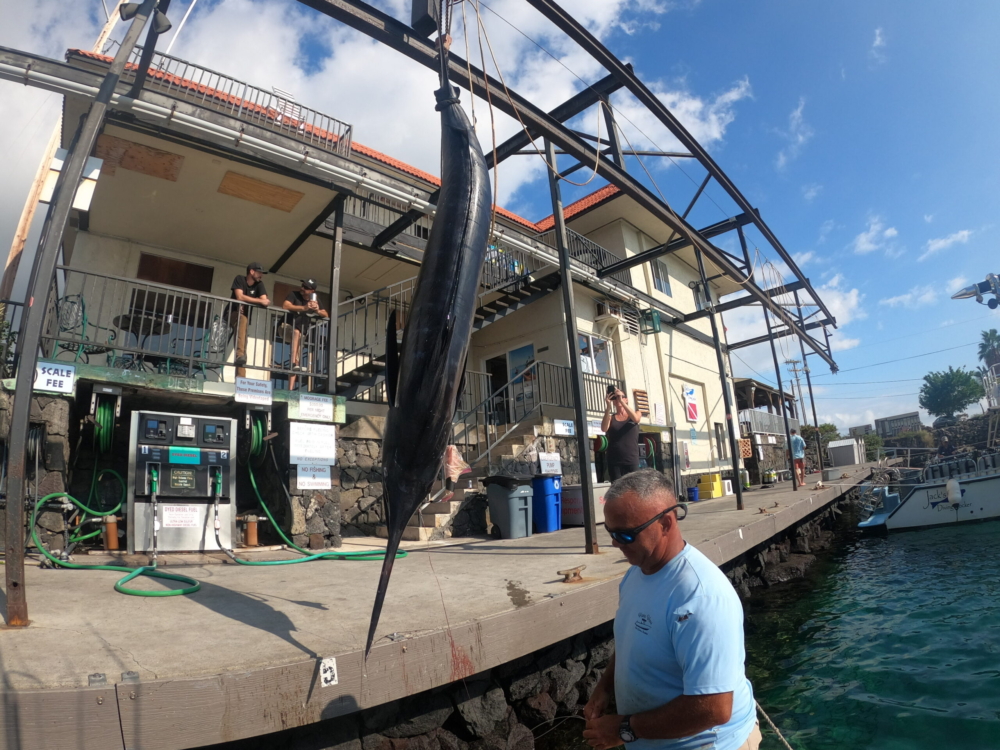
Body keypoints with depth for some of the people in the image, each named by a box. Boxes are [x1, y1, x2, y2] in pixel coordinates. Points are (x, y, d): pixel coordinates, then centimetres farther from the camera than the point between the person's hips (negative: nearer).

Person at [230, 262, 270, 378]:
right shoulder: (239, 279, -8)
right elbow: (239, 297, -21)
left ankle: (240, 375, -17)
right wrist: (260, 301, -22)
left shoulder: (259, 284, 1)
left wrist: (247, 301, -22)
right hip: (235, 313, -4)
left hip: (247, 314, 4)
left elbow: (265, 301, -12)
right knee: (242, 320, -36)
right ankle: (240, 355, -49)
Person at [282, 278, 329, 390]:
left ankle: (291, 388, -16)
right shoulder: (294, 294, -8)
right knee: (296, 333, -36)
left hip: (302, 332, 4)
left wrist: (318, 311, -18)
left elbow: (326, 315, 4)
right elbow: (285, 305, -24)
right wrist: (304, 308, -32)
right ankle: (294, 363, -44)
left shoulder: (315, 300, 6)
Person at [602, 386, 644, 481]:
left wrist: (621, 401, -22)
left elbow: (635, 418, -15)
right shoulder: (610, 417, 9)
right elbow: (604, 429, -12)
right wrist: (608, 407, -22)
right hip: (614, 461, 1)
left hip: (631, 460, 0)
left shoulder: (636, 414, 10)